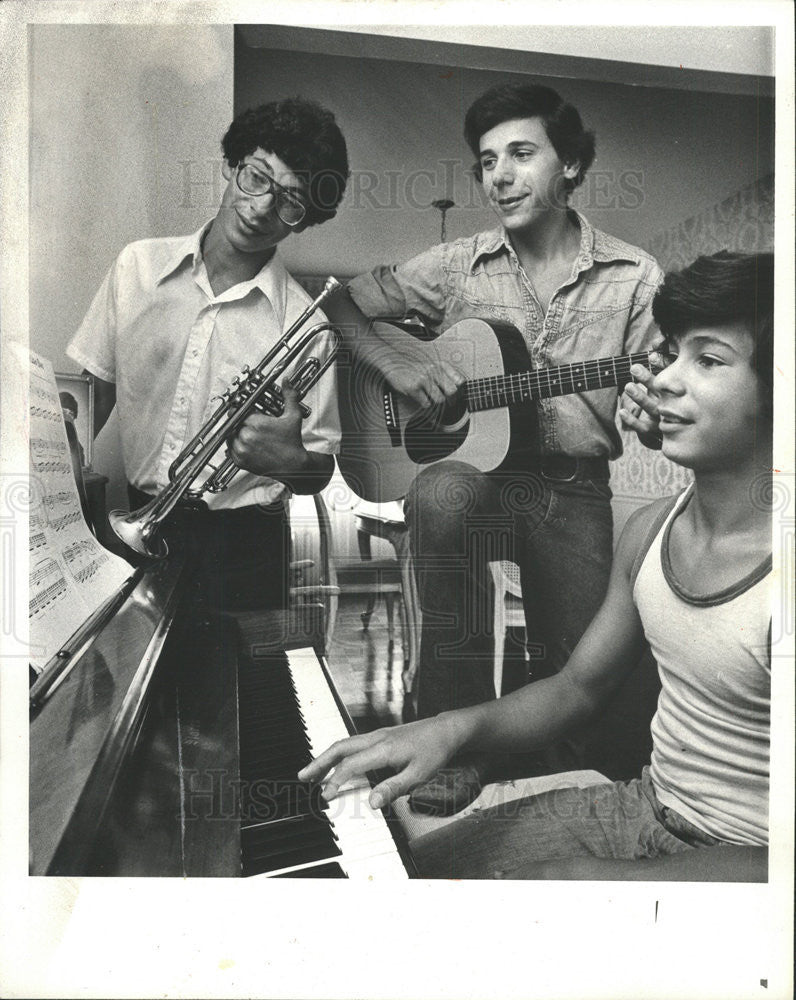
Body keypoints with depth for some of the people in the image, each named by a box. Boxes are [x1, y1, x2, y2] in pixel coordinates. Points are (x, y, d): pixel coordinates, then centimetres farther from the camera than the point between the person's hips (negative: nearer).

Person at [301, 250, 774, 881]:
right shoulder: (651, 530, -4)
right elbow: (578, 687, 6)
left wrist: (582, 876, -23)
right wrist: (455, 728, -10)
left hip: (739, 858, -5)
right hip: (645, 804, 5)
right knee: (406, 866, 6)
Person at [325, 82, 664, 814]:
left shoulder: (634, 277, 4)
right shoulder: (457, 266, 5)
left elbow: (659, 414, 6)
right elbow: (343, 306, 8)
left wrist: (651, 417, -19)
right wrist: (399, 367, -10)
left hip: (575, 492, 1)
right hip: (476, 473, 0)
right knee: (441, 494, -37)